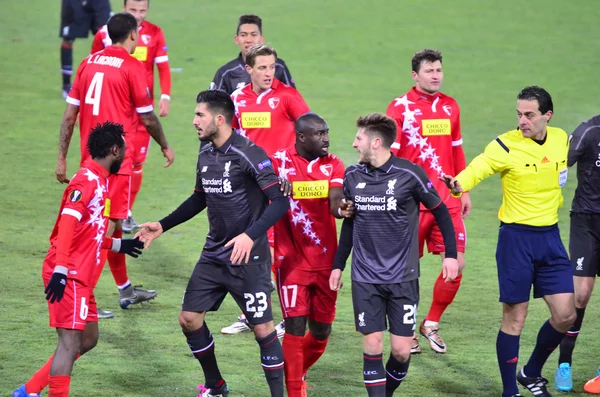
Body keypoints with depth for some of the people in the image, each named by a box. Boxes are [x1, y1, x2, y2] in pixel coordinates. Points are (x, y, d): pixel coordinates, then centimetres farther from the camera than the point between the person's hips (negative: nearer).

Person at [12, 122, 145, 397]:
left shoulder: (99, 181, 17)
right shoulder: (87, 181, -13)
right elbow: (67, 224, -25)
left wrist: (119, 245, 35)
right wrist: (60, 269, -33)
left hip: (81, 278, 10)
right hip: (69, 277, -10)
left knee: (87, 339, 13)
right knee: (71, 342, -14)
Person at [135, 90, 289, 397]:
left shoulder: (248, 154, -17)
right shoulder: (205, 155, 7)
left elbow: (280, 202, -22)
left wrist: (250, 236, -34)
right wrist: (162, 226, 20)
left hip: (247, 257, -8)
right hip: (214, 254, 8)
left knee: (262, 328, -7)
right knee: (189, 319, 9)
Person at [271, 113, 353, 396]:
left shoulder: (333, 165, 2)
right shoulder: (278, 162, -6)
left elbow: (334, 203, -13)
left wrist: (341, 208, -33)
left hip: (326, 261, 3)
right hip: (291, 259, -3)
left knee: (321, 331, 9)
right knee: (295, 325, -10)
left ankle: (297, 372, 37)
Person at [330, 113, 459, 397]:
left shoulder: (409, 174, -10)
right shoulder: (352, 176, 2)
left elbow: (440, 212, 2)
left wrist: (450, 254, -2)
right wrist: (338, 265, 16)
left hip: (403, 277, -2)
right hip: (365, 278, 2)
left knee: (401, 350, -1)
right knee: (372, 346, -5)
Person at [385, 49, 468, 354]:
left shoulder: (450, 106, 10)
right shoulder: (400, 107, -5)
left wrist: (464, 191, 18)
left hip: (447, 199, 4)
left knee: (456, 263, -3)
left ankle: (431, 324, 16)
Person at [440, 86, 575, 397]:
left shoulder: (560, 139, 2)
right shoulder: (507, 145, -14)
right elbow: (478, 168, -29)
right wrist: (459, 184, -50)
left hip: (550, 236, 5)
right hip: (516, 237, -5)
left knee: (565, 316, 2)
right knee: (515, 318, -1)